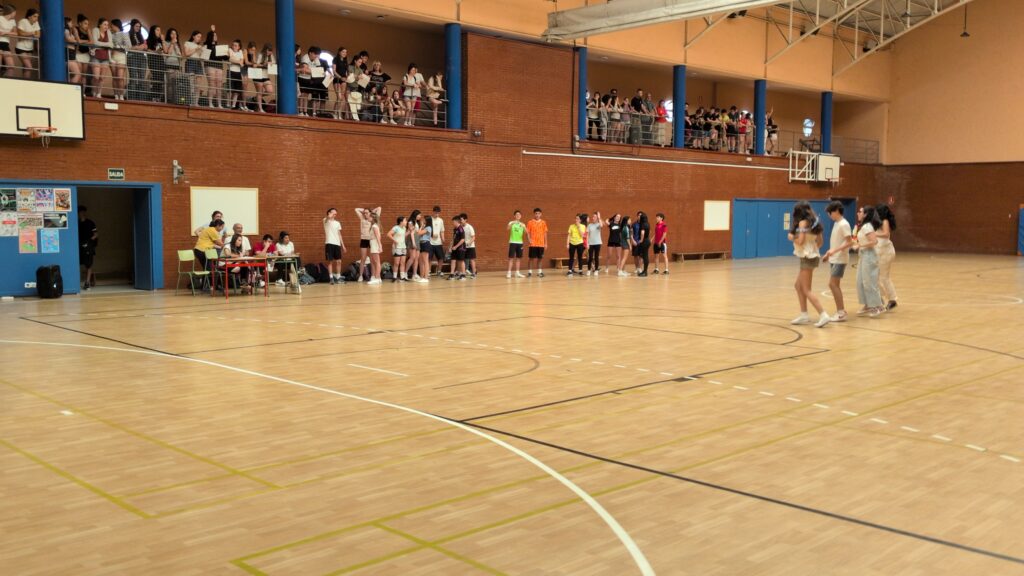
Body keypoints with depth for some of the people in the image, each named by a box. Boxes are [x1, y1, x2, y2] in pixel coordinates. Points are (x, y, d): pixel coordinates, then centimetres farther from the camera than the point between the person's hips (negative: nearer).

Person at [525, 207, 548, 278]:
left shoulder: (543, 223, 8)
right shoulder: (530, 222, 0)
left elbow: (545, 233, 10)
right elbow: (528, 232, -1)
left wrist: (546, 243, 7)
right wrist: (529, 240, -17)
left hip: (541, 244, 3)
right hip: (533, 244, -3)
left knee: (540, 258, 6)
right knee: (531, 258, -1)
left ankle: (539, 272, 13)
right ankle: (529, 272, 6)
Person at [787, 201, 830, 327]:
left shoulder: (803, 222, -13)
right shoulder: (814, 222, 12)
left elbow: (800, 241, -19)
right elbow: (820, 242, 14)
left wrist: (791, 237, -2)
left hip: (807, 258, -9)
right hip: (812, 256, 9)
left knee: (807, 290, -8)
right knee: (798, 286, 17)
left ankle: (823, 315, -16)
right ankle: (804, 315, 18)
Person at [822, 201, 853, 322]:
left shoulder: (844, 224, -15)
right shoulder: (836, 224, 13)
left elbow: (849, 242, -20)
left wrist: (835, 251, -28)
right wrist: (829, 253, 18)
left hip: (840, 259, -9)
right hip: (833, 259, 9)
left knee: (833, 284, -10)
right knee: (833, 285, 10)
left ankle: (841, 313, -6)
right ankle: (841, 310, 18)